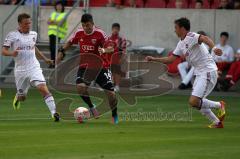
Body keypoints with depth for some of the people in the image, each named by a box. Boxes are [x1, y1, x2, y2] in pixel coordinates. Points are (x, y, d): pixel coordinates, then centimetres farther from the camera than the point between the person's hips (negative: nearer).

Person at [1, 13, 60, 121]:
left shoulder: (33, 34, 8)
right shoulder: (12, 35, -4)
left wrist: (45, 59, 30)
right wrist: (12, 53, -27)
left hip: (34, 68, 1)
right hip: (20, 70, -1)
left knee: (43, 88, -21)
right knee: (22, 97, 12)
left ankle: (53, 112, -27)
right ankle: (17, 97, 50)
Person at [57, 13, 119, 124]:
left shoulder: (99, 34, -12)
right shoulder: (79, 34, -1)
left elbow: (111, 48, -14)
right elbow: (70, 42, 19)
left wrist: (104, 50, -35)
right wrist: (62, 51, 8)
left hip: (101, 66, -2)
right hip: (85, 66, 2)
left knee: (110, 93, -5)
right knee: (80, 86, -26)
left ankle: (114, 116, 20)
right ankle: (91, 107, -1)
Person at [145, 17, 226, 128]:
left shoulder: (191, 37, -13)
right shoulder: (181, 44, 15)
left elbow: (205, 39, -34)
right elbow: (171, 59, 24)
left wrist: (213, 48, -53)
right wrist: (153, 59, 21)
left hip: (208, 72, -10)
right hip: (199, 73, 10)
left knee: (193, 102, -18)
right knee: (197, 103, 11)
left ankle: (219, 105, 0)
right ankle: (217, 123, 21)